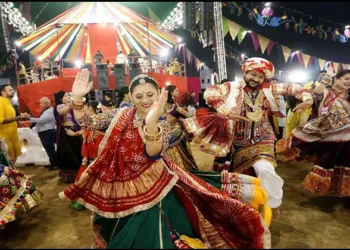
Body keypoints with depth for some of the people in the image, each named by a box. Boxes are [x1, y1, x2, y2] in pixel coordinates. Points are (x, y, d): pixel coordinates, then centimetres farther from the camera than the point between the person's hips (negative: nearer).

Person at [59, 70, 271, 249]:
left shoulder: (162, 125, -14)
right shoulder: (121, 115, -3)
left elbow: (153, 153, -34)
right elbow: (87, 124, -1)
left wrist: (151, 122, -52)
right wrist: (78, 98, -17)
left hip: (148, 191, -4)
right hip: (117, 187, 4)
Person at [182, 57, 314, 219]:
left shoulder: (268, 89, 0)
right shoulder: (232, 87, -11)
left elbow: (290, 88, 7)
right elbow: (209, 93, -23)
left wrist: (307, 97, -12)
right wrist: (227, 112, -33)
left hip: (261, 141, 1)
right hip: (236, 142, 0)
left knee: (265, 169, -24)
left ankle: (273, 204, 3)